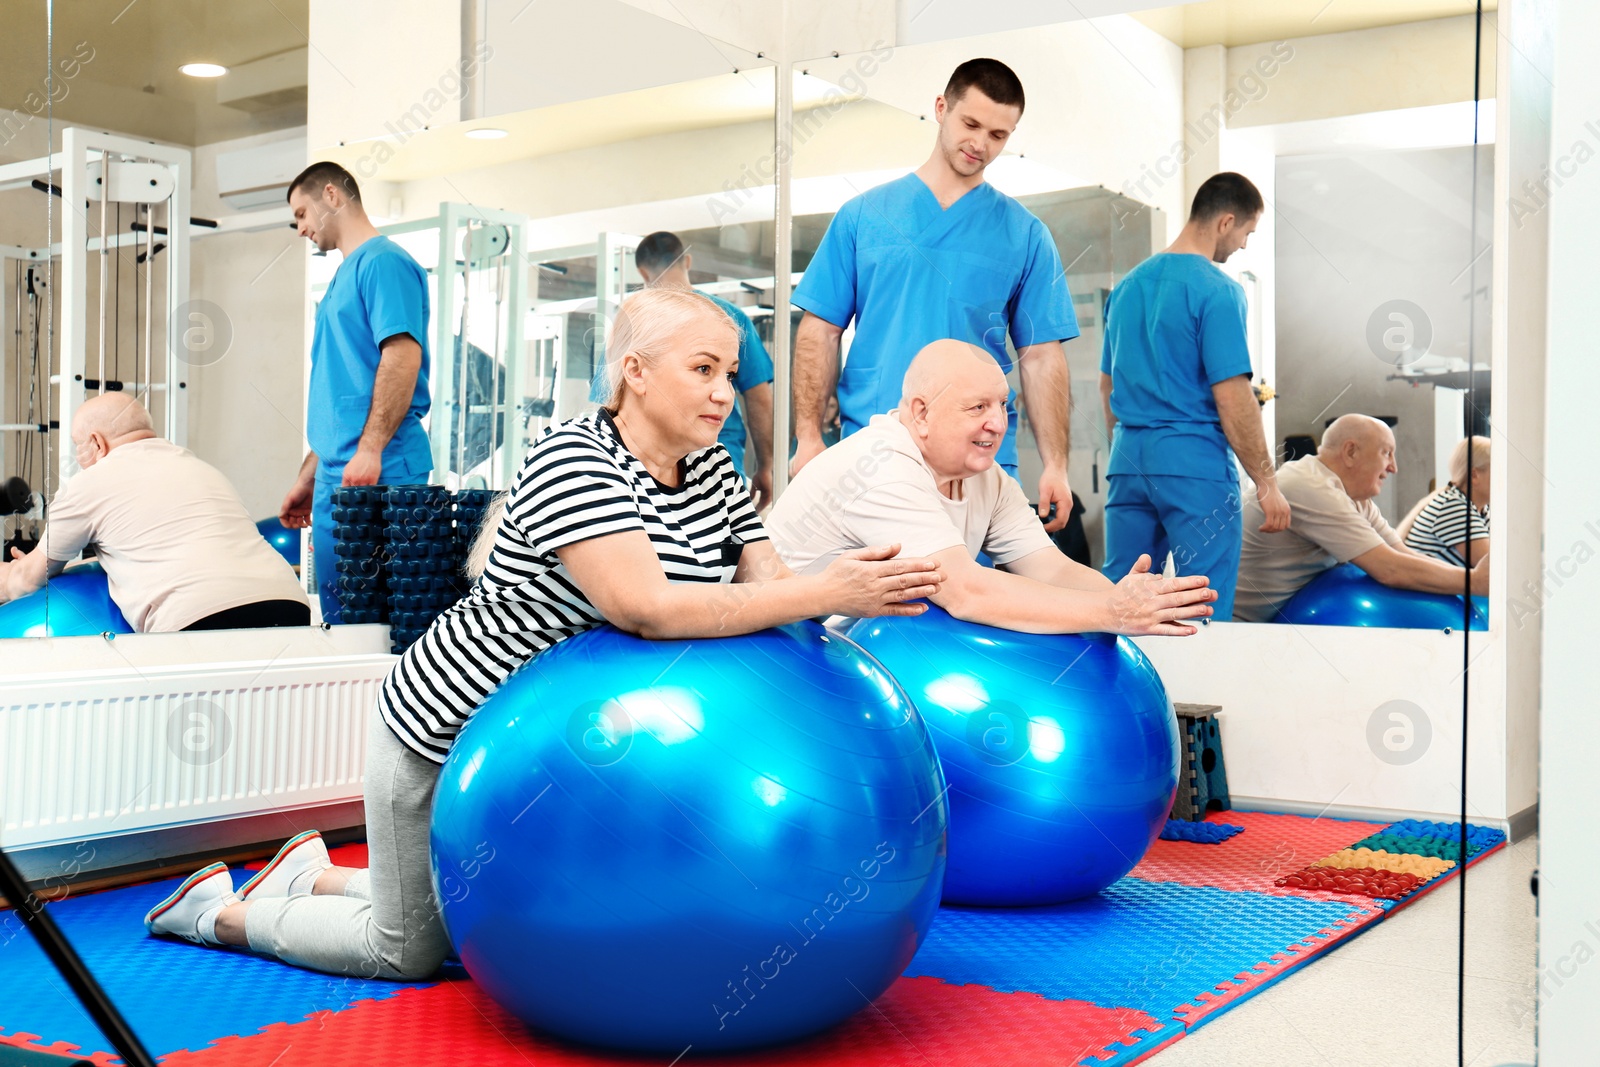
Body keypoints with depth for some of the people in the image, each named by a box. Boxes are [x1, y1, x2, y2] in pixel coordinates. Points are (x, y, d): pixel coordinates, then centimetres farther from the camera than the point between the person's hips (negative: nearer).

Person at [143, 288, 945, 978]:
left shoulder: (711, 471, -2)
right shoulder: (572, 462, -27)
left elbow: (769, 586, -6)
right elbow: (644, 607, -38)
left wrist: (858, 589, -27)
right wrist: (826, 593, -39)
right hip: (443, 733, -8)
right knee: (410, 949, 8)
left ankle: (315, 875, 39)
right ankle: (221, 910, 31)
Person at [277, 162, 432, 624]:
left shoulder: (383, 261, -6)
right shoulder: (343, 275, 23)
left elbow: (403, 354, -19)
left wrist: (369, 449, -24)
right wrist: (308, 478, 24)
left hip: (379, 479, -10)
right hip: (337, 478, 10)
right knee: (339, 621, 11)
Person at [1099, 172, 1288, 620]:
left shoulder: (1127, 286, 13)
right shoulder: (1217, 290, -10)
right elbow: (1232, 398, -15)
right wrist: (1267, 482, -8)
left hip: (1126, 461, 7)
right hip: (1193, 463, -7)